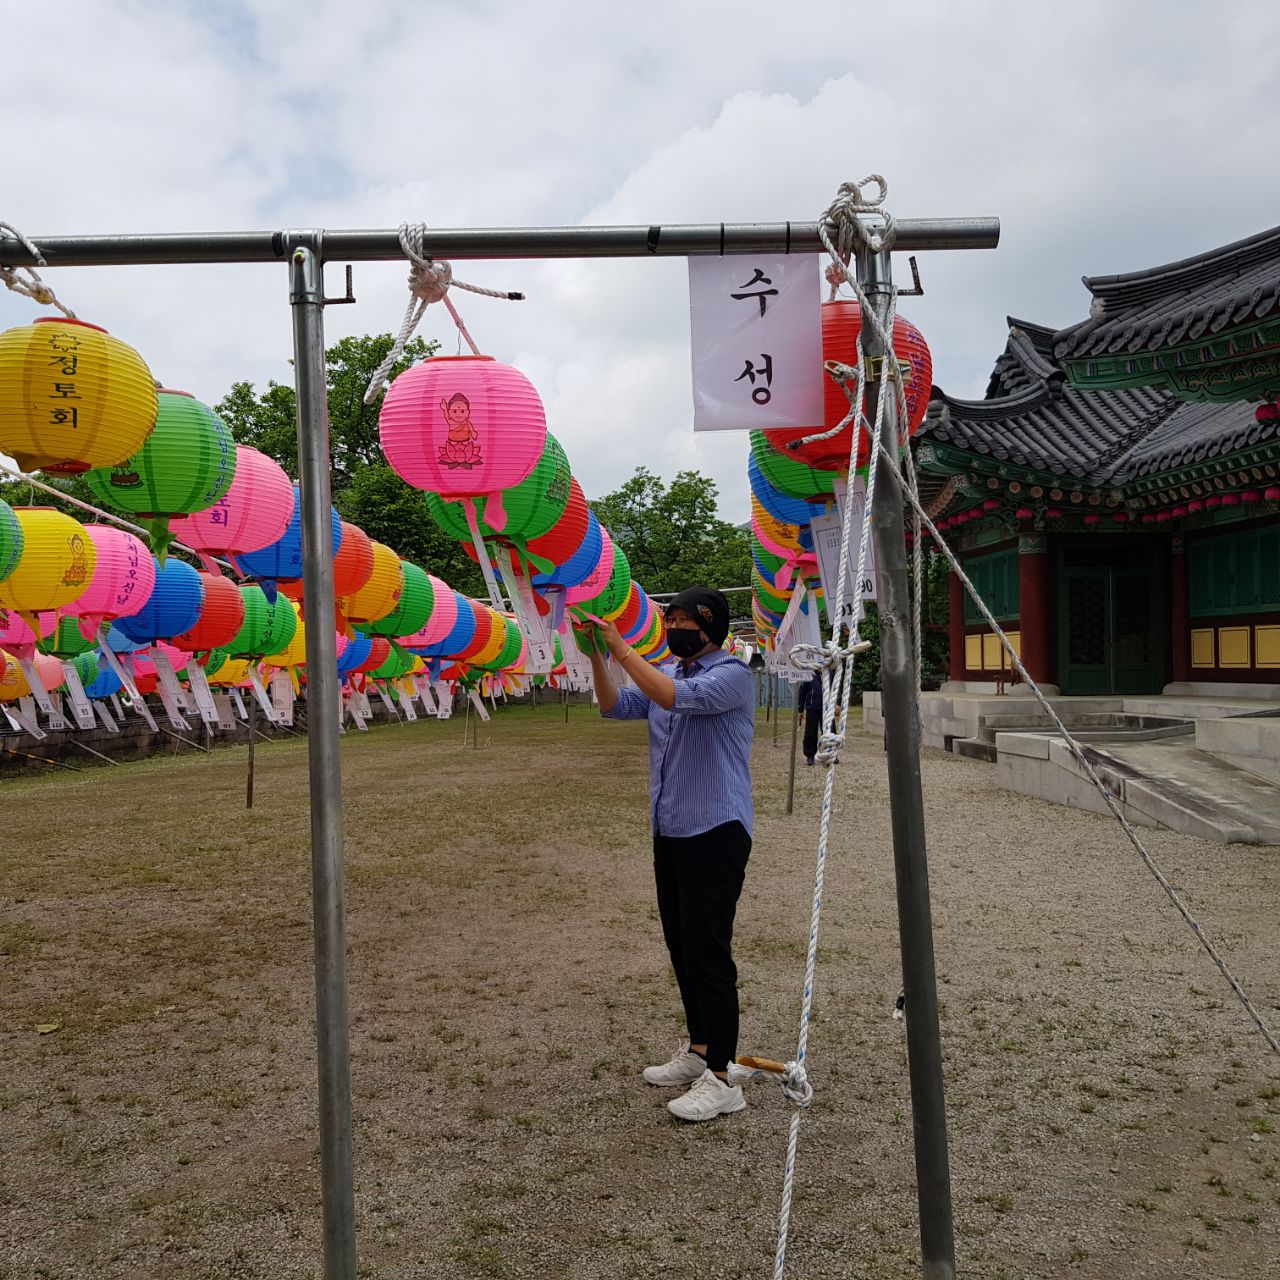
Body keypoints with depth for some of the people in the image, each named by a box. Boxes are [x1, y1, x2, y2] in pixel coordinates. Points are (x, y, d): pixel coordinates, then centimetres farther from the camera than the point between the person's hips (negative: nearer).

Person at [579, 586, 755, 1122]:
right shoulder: (668, 673, 13)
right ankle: (698, 1051, 30)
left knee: (708, 952, -6)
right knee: (681, 946, 16)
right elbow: (616, 707, 6)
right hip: (669, 832, 8)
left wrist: (621, 649, -27)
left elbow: (679, 697, -29)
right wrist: (596, 655, -8)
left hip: (715, 833, -8)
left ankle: (721, 1078, 4)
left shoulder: (732, 674, -12)